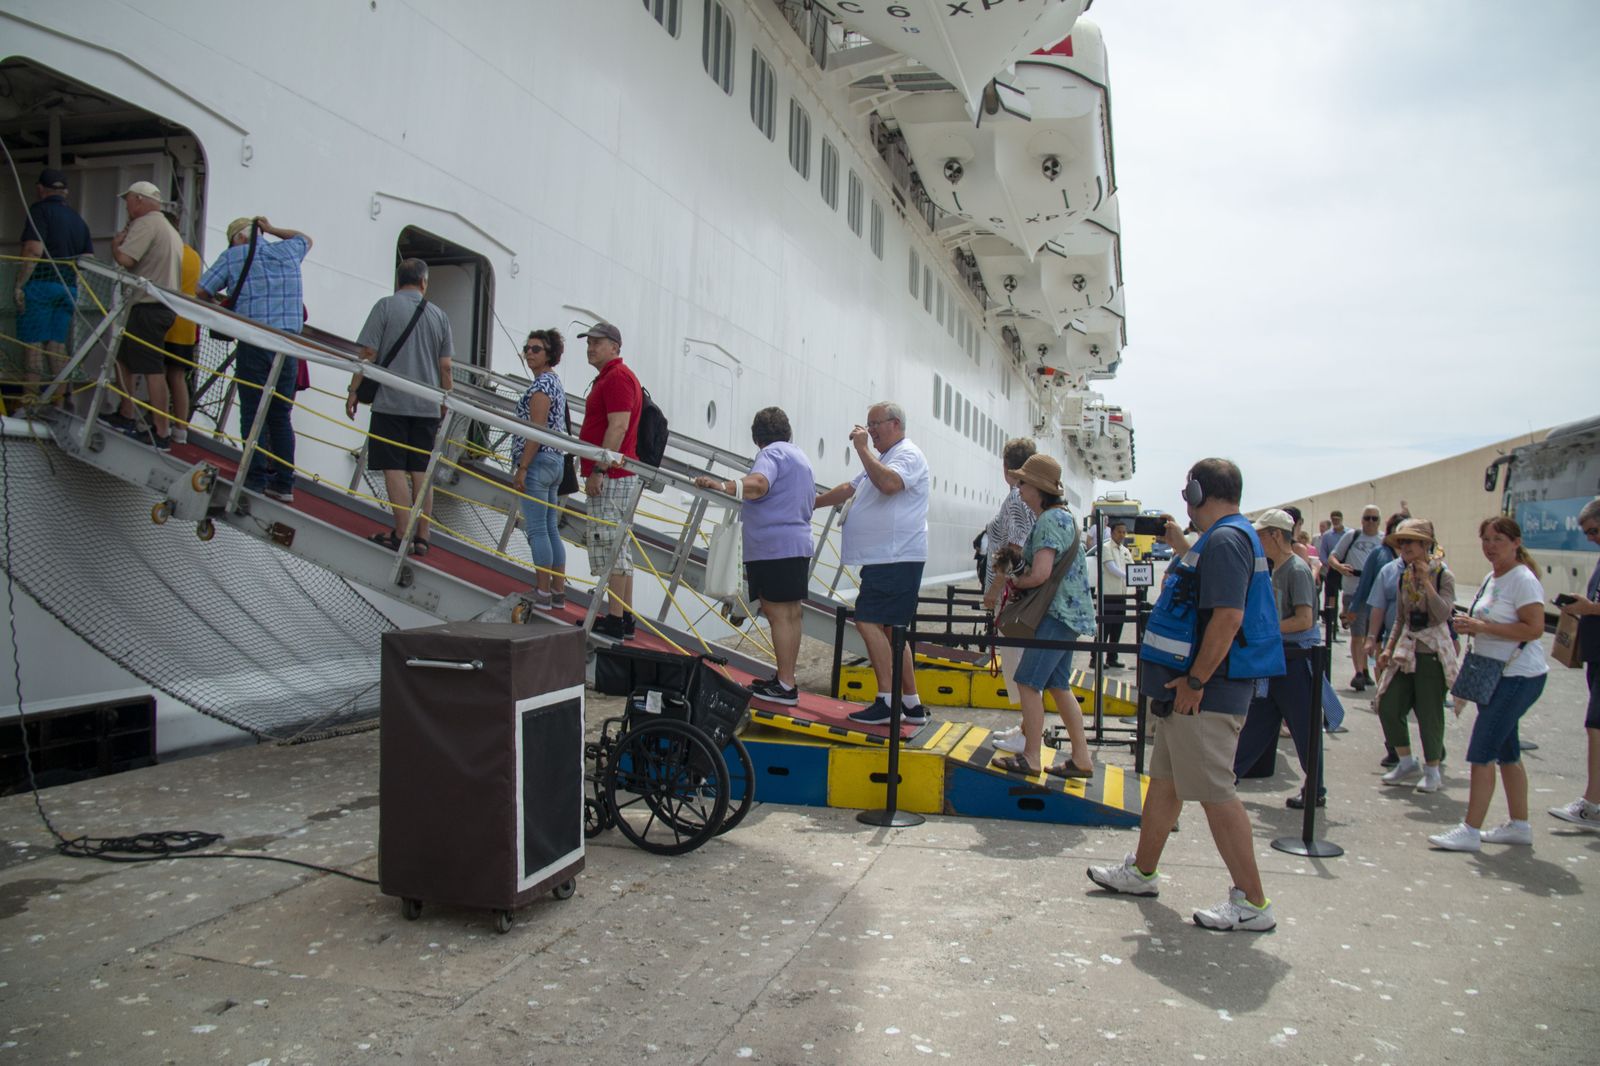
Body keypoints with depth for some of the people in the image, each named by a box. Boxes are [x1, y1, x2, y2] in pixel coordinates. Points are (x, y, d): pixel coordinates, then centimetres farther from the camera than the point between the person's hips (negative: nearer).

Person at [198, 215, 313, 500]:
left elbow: (201, 290, 5)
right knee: (281, 415, 9)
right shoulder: (289, 251, 14)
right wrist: (272, 229, 33)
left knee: (253, 414, 1)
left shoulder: (233, 256, 3)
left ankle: (256, 481, 0)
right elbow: (306, 238, 37)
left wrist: (219, 300, 23)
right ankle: (284, 483, 10)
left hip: (254, 343, -4)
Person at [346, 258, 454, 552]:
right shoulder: (440, 315, 9)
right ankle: (422, 538, 7)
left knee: (394, 469, -2)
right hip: (427, 406, 4)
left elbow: (368, 354, -6)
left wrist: (354, 391, 3)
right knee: (421, 472, 6)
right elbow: (445, 367, 8)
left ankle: (402, 535, -6)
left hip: (391, 403, -3)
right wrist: (445, 407, 16)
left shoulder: (386, 306, -1)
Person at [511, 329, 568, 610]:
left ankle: (543, 595, -3)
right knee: (551, 529, 11)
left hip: (537, 461, -10)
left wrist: (522, 468, -17)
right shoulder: (555, 381, 17)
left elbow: (537, 429, -18)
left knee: (536, 529, -6)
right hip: (555, 460, 10)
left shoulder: (541, 384, -12)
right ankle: (559, 593, 14)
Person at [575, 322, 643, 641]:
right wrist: (595, 470, 21)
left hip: (610, 477, -11)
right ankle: (625, 619, 17)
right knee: (618, 546, 12)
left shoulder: (617, 377, -11)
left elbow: (618, 426, -21)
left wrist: (598, 470, -23)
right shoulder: (608, 377, 22)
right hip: (615, 475, 11)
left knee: (607, 545, -10)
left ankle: (614, 621, -8)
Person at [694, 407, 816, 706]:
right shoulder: (801, 458, 23)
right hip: (800, 544, 10)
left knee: (778, 615, -7)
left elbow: (758, 484, -29)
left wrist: (721, 485, -38)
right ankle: (785, 678, 19)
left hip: (773, 548, -10)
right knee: (791, 615, 12)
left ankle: (785, 686, -6)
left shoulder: (772, 453, -8)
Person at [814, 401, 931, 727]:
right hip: (882, 560, 10)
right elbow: (848, 489, 32)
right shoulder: (879, 460, 24)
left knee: (869, 622, -16)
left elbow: (889, 483, -28)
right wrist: (810, 505, 32)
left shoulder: (909, 455, -8)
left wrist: (863, 449, -19)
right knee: (888, 629, 10)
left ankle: (887, 701, -14)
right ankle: (912, 705, 15)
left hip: (896, 559, -10)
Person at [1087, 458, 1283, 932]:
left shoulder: (1225, 540, -18)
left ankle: (1252, 902, 5)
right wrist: (1180, 546, 30)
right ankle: (1141, 871, 32)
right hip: (1192, 685, 11)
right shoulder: (1223, 537, 14)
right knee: (1164, 780, 19)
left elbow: (1228, 616, -27)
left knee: (1214, 793, -4)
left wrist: (1195, 681, -23)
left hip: (1206, 692, -11)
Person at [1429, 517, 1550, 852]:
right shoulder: (1492, 578, 12)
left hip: (1518, 677, -9)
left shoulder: (1523, 580, -15)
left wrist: (1481, 626, -22)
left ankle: (1470, 831, -4)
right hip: (1495, 675, 10)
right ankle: (1519, 825, 27)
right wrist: (1470, 625, 2)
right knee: (1506, 751, 16)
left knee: (1481, 752, -9)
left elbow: (1534, 628, -24)